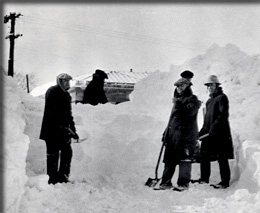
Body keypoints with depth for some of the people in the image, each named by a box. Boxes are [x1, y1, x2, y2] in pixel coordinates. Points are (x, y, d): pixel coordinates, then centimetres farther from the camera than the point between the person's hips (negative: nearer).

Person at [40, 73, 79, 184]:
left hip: (64, 130, 8)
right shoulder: (52, 92, -8)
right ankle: (52, 177, 2)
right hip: (52, 130, -8)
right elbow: (50, 112, -17)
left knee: (67, 152, 6)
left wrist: (73, 130, 15)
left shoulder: (66, 95, 17)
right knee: (53, 153, -4)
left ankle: (63, 176, 15)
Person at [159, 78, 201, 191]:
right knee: (169, 159, 5)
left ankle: (183, 183, 1)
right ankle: (166, 182, 10)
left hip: (186, 134, -7)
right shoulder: (178, 99, 23)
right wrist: (166, 132, 23)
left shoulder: (193, 99, 0)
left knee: (185, 159, -5)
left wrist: (178, 104, -17)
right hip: (173, 133, 7)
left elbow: (189, 111, -20)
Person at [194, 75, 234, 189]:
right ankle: (204, 179, 20)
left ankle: (225, 182, -1)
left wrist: (214, 129, -20)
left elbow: (223, 115, -14)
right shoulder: (209, 101, 20)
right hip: (208, 133, 9)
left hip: (220, 133, -8)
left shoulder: (222, 98, -5)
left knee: (222, 158, -5)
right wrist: (202, 131, 16)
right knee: (204, 155, 9)